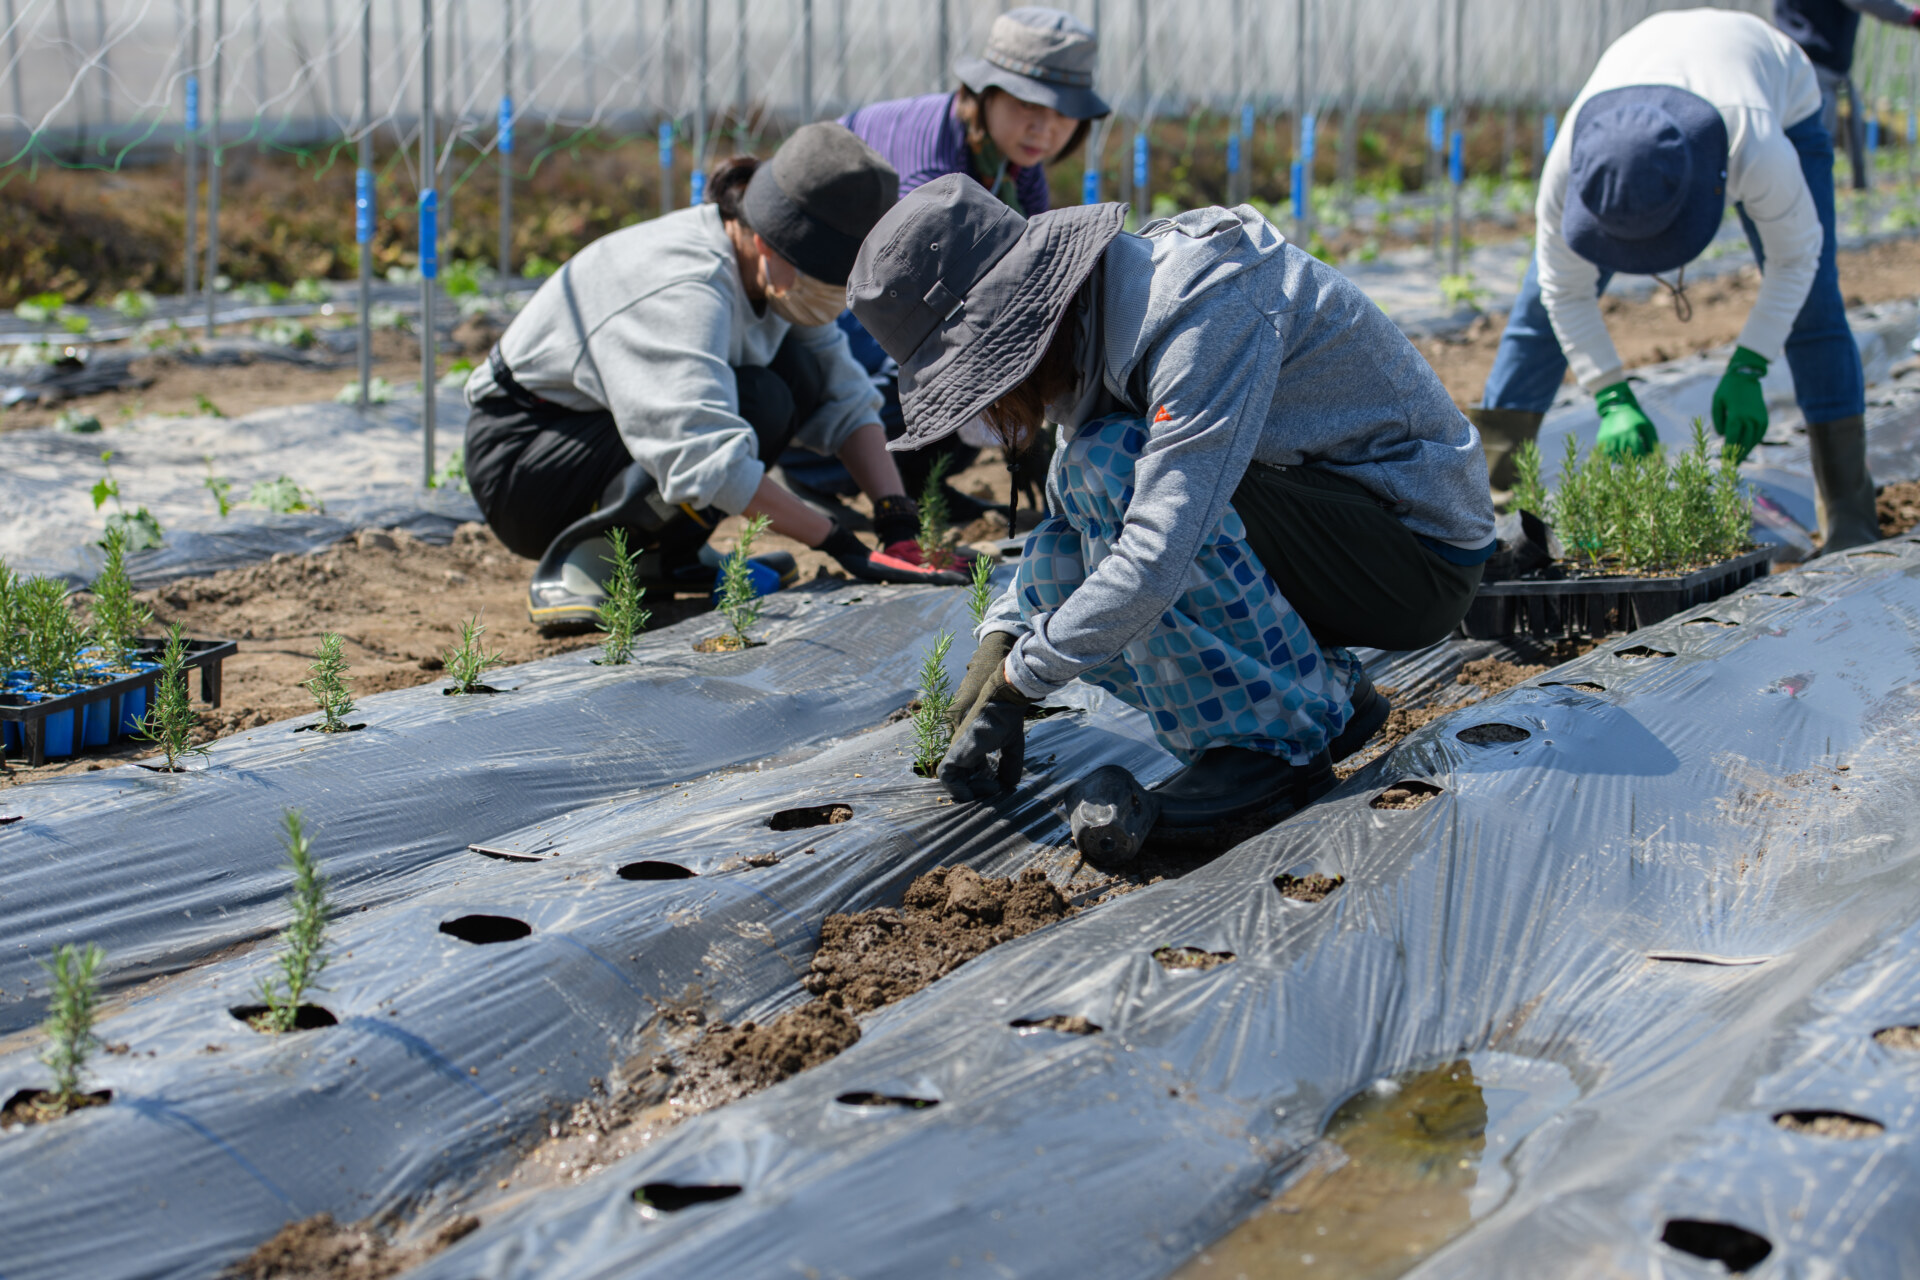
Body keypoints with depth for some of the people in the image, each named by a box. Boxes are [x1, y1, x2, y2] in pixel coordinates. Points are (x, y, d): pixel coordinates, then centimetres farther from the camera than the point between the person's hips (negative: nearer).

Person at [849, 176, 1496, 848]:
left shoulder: (1208, 309, -27)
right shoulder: (1100, 326, 2)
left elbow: (1158, 555, -34)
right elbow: (1070, 518, 15)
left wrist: (1017, 680, -24)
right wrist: (1001, 638, 0)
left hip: (1423, 550, -9)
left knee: (1113, 467, -24)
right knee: (1052, 571, 0)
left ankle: (1276, 737, -14)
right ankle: (1326, 695, 4)